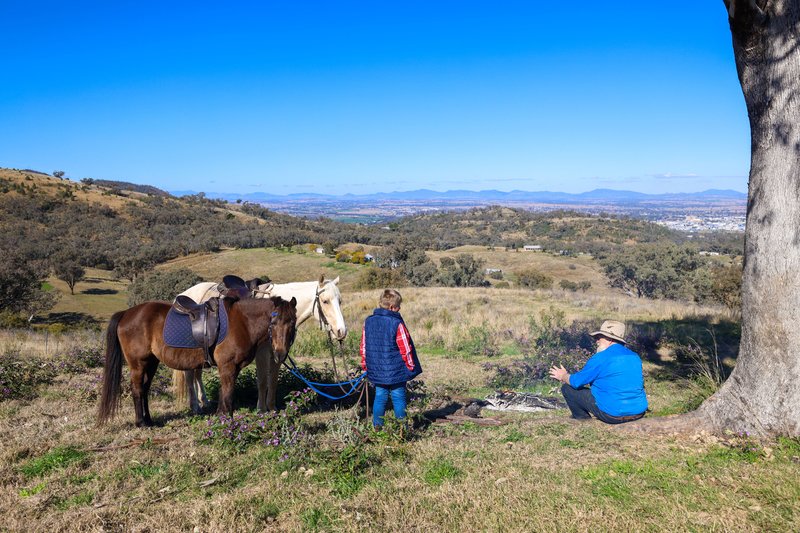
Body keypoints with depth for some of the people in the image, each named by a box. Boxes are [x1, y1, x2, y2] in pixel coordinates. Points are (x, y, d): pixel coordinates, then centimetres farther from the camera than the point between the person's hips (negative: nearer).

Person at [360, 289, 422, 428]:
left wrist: (365, 365, 19)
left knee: (380, 398, 14)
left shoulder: (368, 321, 3)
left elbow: (363, 347, 9)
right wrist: (411, 366, 2)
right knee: (399, 399, 5)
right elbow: (405, 348, -11)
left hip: (376, 371, 5)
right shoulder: (397, 324, -15)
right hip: (396, 372, -5)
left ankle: (377, 427, 17)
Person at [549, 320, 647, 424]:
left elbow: (576, 382, -5)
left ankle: (585, 421, 18)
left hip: (613, 415, -7)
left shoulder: (599, 359, -14)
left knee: (567, 388, 4)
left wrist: (563, 376, 18)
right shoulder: (635, 357, 7)